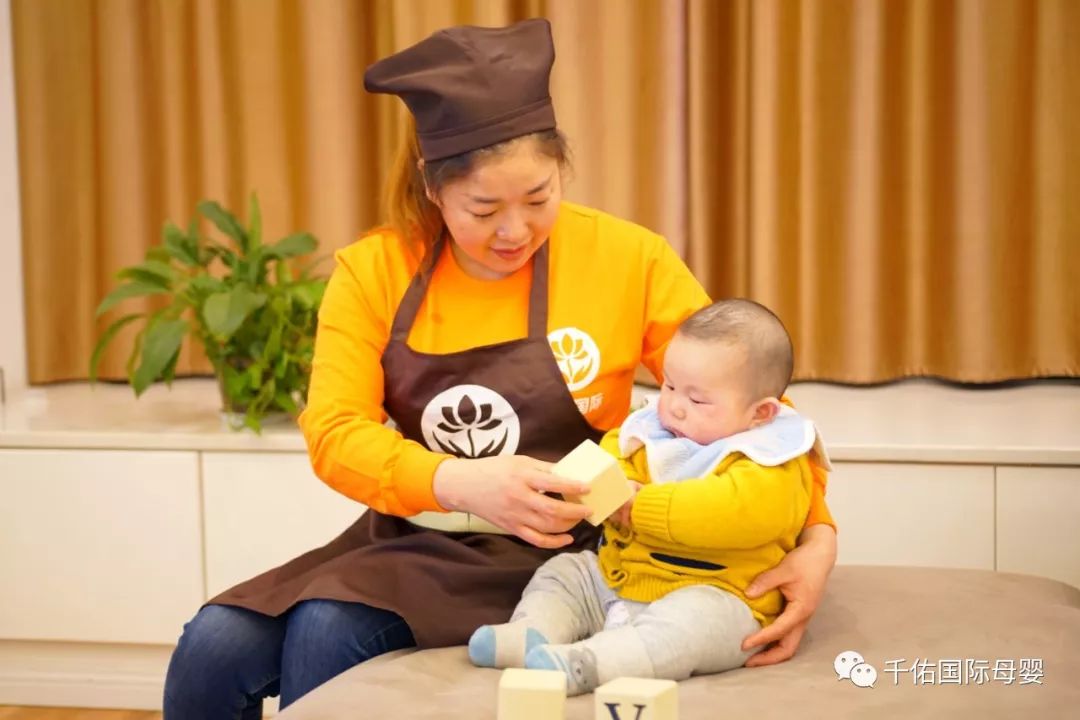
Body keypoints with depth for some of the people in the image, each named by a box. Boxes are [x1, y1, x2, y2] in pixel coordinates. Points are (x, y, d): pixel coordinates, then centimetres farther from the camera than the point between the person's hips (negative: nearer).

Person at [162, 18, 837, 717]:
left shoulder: (628, 259, -8)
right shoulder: (374, 271, -3)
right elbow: (334, 434, -12)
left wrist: (815, 533, -19)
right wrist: (460, 483, -31)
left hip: (540, 559, -3)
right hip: (405, 541, 3)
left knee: (324, 631, -27)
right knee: (213, 648, -19)